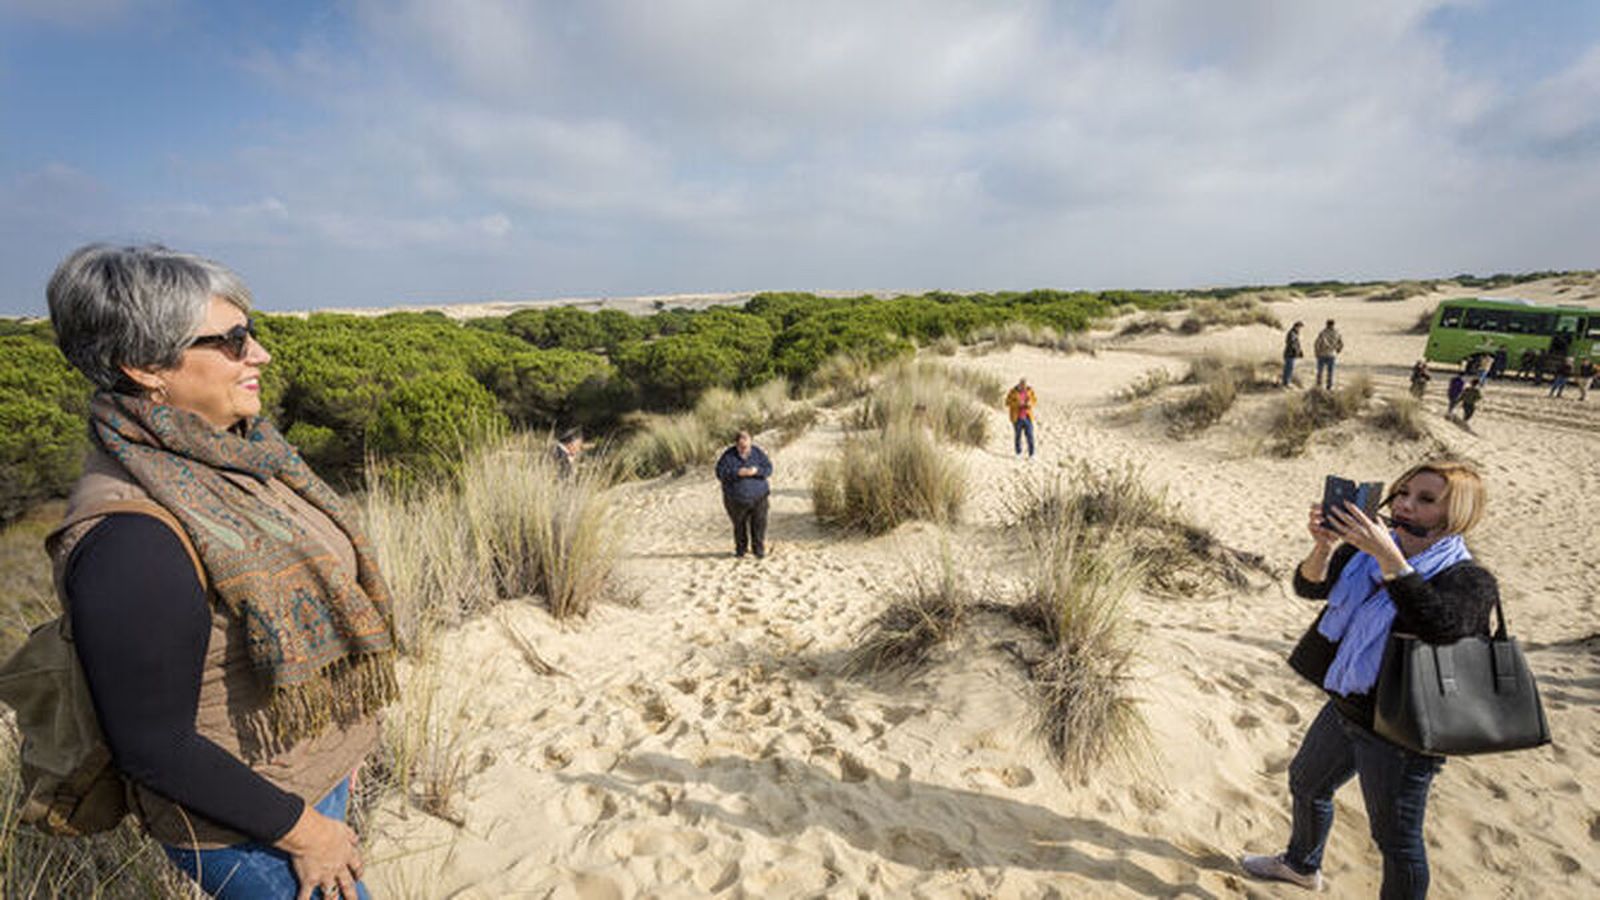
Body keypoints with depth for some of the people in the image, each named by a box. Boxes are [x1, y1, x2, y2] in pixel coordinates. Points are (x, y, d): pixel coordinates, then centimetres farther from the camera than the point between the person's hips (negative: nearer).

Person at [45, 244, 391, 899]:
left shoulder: (221, 454, -4)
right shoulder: (130, 536, -30)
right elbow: (151, 748, -24)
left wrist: (341, 740, 14)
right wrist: (303, 831, -15)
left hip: (316, 768, 7)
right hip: (244, 828, -7)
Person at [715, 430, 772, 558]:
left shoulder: (758, 453, -3)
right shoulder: (728, 455, -9)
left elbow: (768, 468, -3)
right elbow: (720, 473, -14)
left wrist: (756, 471, -23)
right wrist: (737, 473, -27)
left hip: (758, 497, 1)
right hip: (736, 499, -1)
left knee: (759, 524, -1)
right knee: (739, 525, 12)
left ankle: (758, 549, 15)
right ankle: (740, 548, 31)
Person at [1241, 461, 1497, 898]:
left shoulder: (1470, 580, -19)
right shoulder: (1367, 553, -3)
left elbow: (1442, 624, -39)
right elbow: (1310, 586, -11)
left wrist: (1388, 557, -43)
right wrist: (1323, 546, -30)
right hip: (1344, 708, 7)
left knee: (1396, 841, 9)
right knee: (1306, 783, 26)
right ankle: (1301, 865, 54)